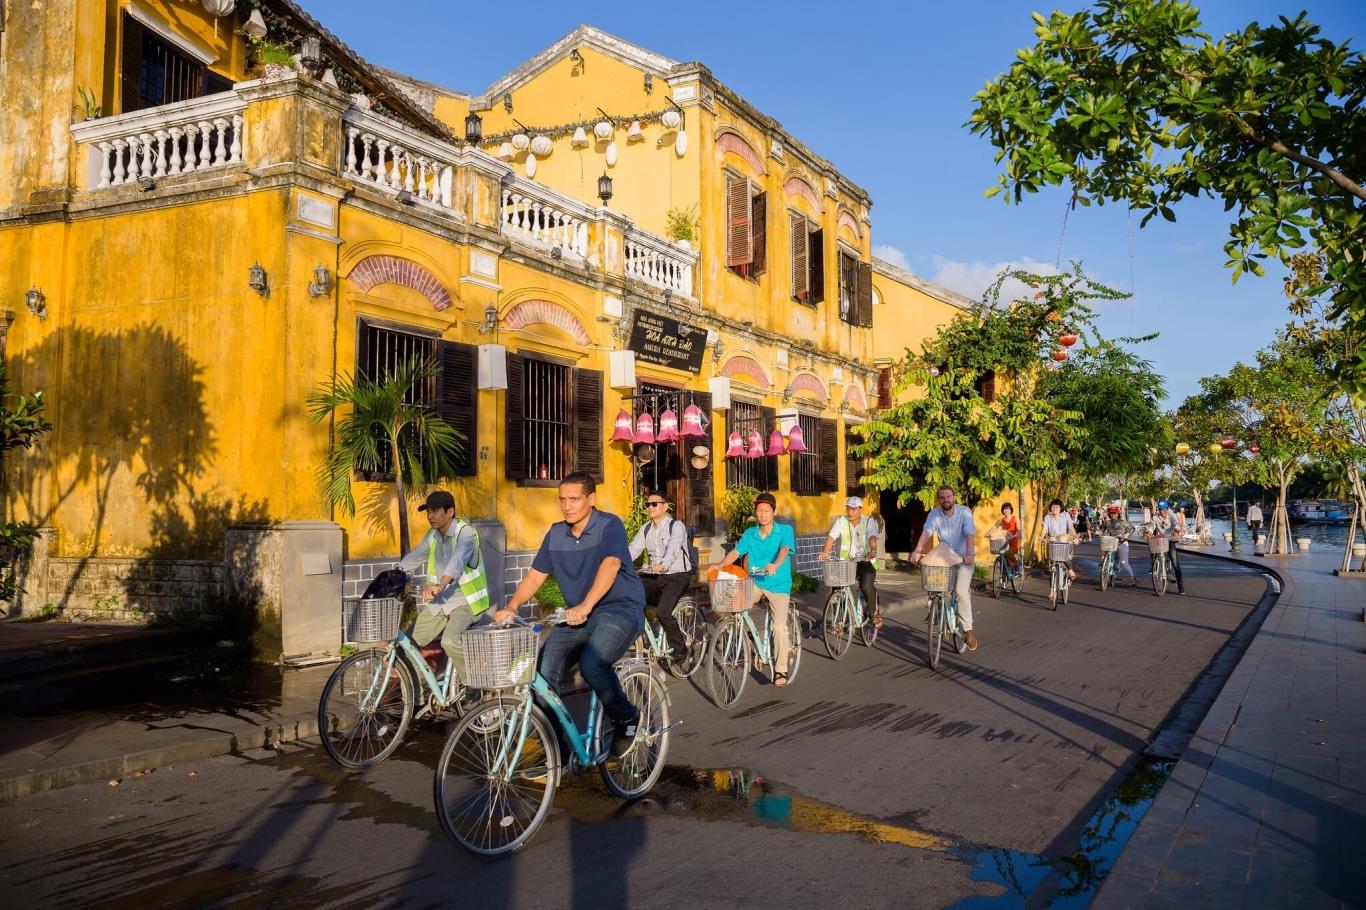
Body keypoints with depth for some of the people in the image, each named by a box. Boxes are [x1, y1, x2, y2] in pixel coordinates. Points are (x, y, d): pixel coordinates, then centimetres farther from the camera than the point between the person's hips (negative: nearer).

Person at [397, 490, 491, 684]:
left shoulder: (465, 533, -16)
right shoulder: (432, 536, 7)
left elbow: (458, 559, -34)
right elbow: (412, 559, 13)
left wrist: (440, 584, -51)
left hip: (464, 601, -7)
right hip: (438, 602, 7)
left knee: (450, 641, -31)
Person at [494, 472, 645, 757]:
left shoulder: (610, 525, -11)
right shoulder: (556, 534, 8)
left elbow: (610, 565, -28)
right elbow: (535, 575, 8)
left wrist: (585, 606, -42)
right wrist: (511, 607, -11)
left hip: (620, 609, -6)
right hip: (576, 616, 6)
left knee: (592, 663, -32)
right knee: (541, 672, -13)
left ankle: (626, 719, -5)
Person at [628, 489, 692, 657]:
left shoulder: (676, 526, -9)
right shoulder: (646, 528, 10)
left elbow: (672, 548, -28)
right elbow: (633, 549, -2)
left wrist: (663, 565, -48)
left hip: (676, 575, -6)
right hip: (653, 575, 6)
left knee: (662, 612, -24)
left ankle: (679, 649, -2)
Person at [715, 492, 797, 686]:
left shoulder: (785, 531, -6)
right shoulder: (750, 533, 6)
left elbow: (784, 550, -24)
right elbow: (735, 552, -1)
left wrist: (775, 564, -45)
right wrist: (719, 565, -19)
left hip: (778, 584, -3)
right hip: (755, 582, 4)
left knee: (779, 626, -17)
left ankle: (780, 670, -3)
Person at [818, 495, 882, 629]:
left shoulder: (869, 521, -5)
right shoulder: (841, 521, 1)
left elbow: (872, 538, -22)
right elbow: (831, 537, -9)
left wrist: (873, 551, -43)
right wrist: (825, 552, -27)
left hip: (866, 561, -3)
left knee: (867, 586, -26)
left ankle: (874, 613, 1)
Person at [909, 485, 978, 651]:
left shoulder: (964, 512, -15)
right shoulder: (934, 514, -6)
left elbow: (970, 534, -27)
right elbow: (926, 533, -20)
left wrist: (969, 554, -44)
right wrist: (917, 551, -37)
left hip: (963, 558, -4)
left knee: (961, 591, -21)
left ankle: (968, 629, -8)